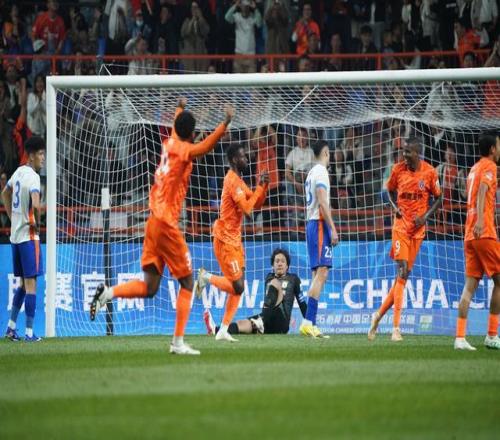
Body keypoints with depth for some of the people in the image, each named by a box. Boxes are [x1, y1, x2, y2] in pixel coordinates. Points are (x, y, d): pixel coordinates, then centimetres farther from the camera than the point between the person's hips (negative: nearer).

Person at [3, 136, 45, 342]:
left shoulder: (19, 172, 10)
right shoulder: (32, 177, -16)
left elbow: (5, 194, 27)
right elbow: (35, 204, -30)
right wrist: (37, 222, -12)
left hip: (15, 234, 8)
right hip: (28, 235, -8)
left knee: (23, 282, 18)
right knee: (31, 283, -5)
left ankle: (11, 327, 18)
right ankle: (29, 332, -6)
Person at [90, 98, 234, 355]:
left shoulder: (169, 143, 12)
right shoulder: (182, 149, -9)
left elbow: (176, 127, 36)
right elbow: (204, 148, -32)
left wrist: (181, 109, 56)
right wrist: (225, 125, -45)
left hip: (154, 222, 8)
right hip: (167, 224, -8)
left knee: (150, 287, 11)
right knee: (187, 283, 0)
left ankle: (107, 293, -4)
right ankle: (178, 343, -3)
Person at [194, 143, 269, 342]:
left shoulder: (238, 180, 15)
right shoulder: (232, 181, -16)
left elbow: (256, 204, 18)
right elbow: (247, 208, -23)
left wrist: (263, 186, 2)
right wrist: (260, 186, -15)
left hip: (234, 239, 10)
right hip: (225, 240, -10)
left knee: (238, 288, 7)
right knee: (237, 287, -14)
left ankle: (223, 331, 8)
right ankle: (207, 277, 7)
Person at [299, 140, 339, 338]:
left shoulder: (312, 173, 19)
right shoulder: (321, 171, -8)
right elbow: (322, 203, -17)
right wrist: (333, 229, -18)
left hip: (311, 224, 10)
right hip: (320, 224, -10)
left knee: (317, 274, 9)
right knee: (321, 272, -15)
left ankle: (311, 324, 6)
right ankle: (308, 322, -23)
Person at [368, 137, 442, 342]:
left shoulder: (429, 172, -4)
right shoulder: (397, 170, -2)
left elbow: (438, 198, 7)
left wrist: (426, 216, -8)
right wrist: (395, 207, -4)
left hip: (418, 228, 2)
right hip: (401, 225, -2)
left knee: (405, 274, 3)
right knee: (402, 271, -15)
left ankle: (379, 314, 22)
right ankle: (396, 327, -18)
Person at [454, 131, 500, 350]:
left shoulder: (474, 169, 19)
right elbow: (482, 190, -22)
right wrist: (480, 220, -36)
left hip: (470, 234, 8)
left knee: (470, 284, 3)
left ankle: (460, 337, -7)